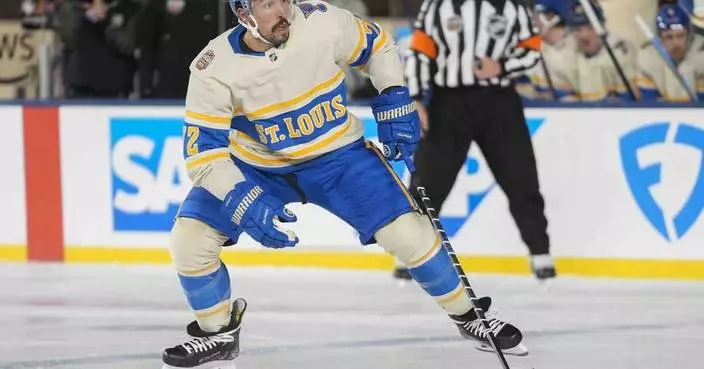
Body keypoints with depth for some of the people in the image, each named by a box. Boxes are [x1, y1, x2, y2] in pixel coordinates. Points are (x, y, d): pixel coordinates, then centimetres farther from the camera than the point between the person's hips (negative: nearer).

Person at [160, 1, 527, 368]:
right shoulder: (215, 67, -23)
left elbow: (377, 45, 0)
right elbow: (202, 148, -21)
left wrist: (394, 101, -7)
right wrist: (243, 203, -34)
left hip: (337, 157, 0)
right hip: (256, 169, 0)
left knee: (407, 232, -12)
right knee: (190, 238, -16)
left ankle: (467, 315, 13)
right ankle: (219, 333, 9)